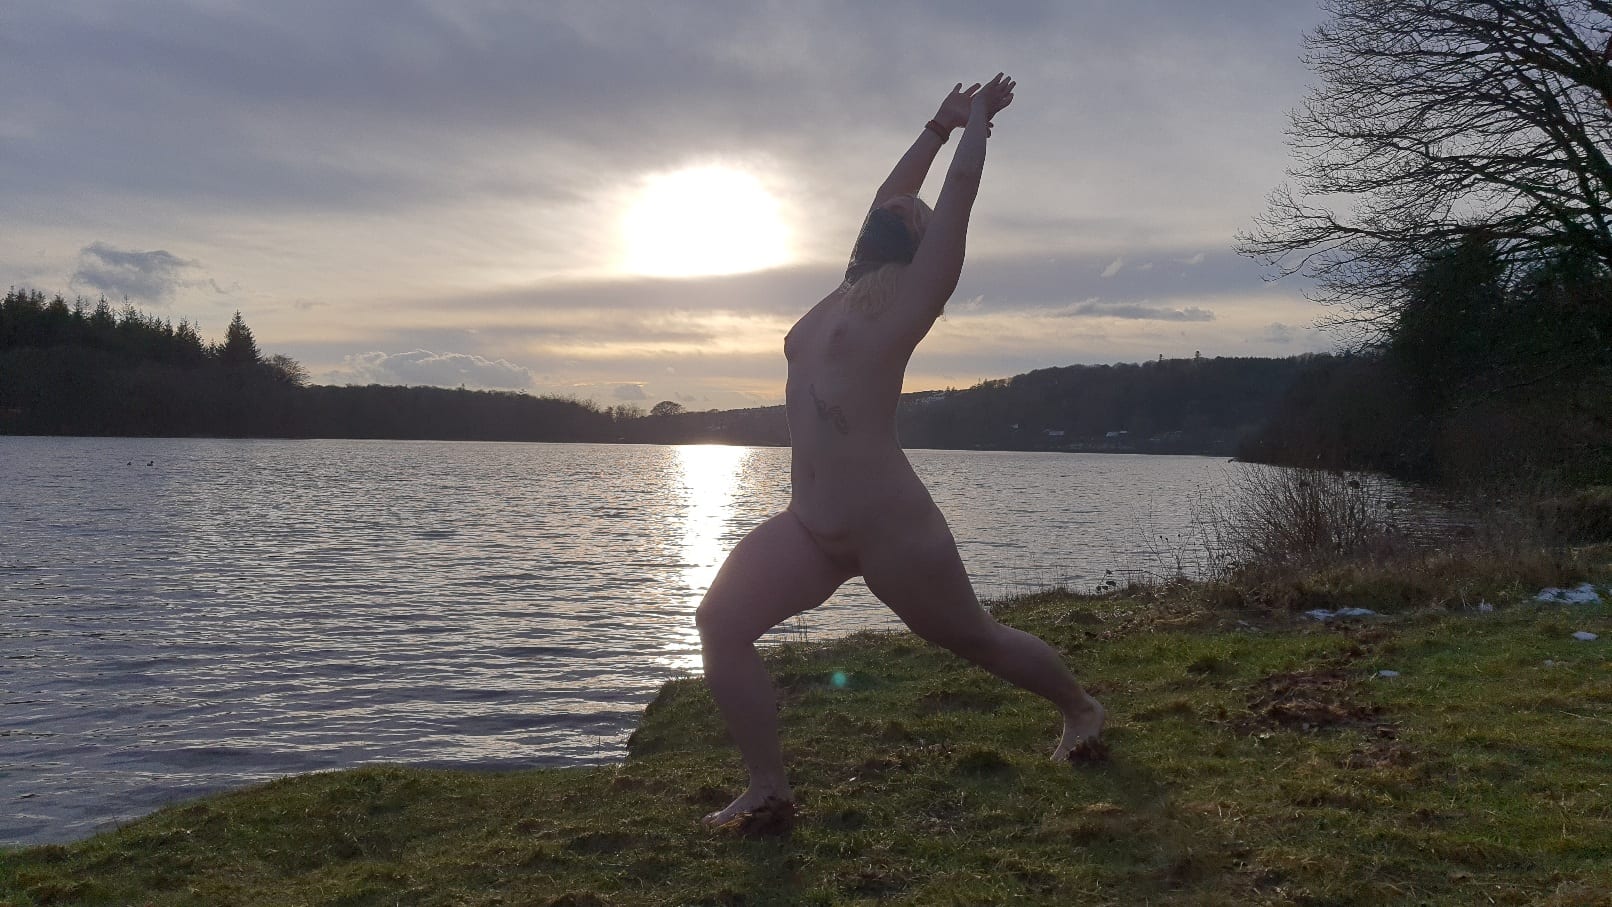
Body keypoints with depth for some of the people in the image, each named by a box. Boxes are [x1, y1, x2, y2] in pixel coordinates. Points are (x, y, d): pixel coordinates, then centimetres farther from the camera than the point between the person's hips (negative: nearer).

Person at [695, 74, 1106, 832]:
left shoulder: (908, 297, -5)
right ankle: (768, 789, 1)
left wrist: (975, 121, 12)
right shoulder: (846, 293, 15)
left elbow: (960, 190, -3)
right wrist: (941, 122, 33)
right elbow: (893, 195, 24)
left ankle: (1081, 710, 39)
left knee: (976, 639, 12)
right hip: (807, 528, 7)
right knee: (721, 624, -7)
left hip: (892, 528, -7)